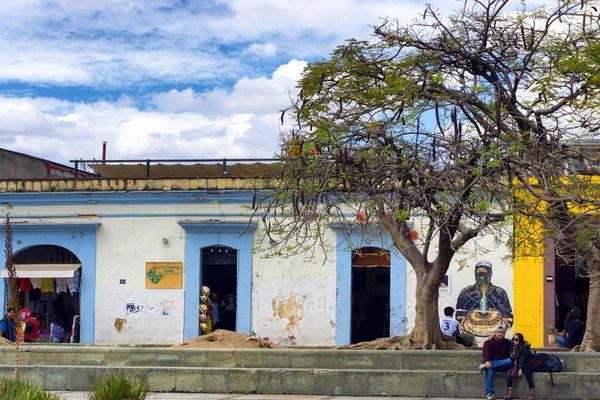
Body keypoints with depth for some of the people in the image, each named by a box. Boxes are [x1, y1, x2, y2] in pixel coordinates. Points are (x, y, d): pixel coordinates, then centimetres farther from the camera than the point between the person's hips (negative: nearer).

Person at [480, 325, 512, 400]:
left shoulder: (507, 343, 18)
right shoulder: (488, 342, 7)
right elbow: (486, 353, -12)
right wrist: (487, 361, -33)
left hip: (502, 366, 2)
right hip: (490, 363, -2)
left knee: (509, 361, -31)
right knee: (489, 370, -38)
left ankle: (484, 366, -38)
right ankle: (489, 393, -42)